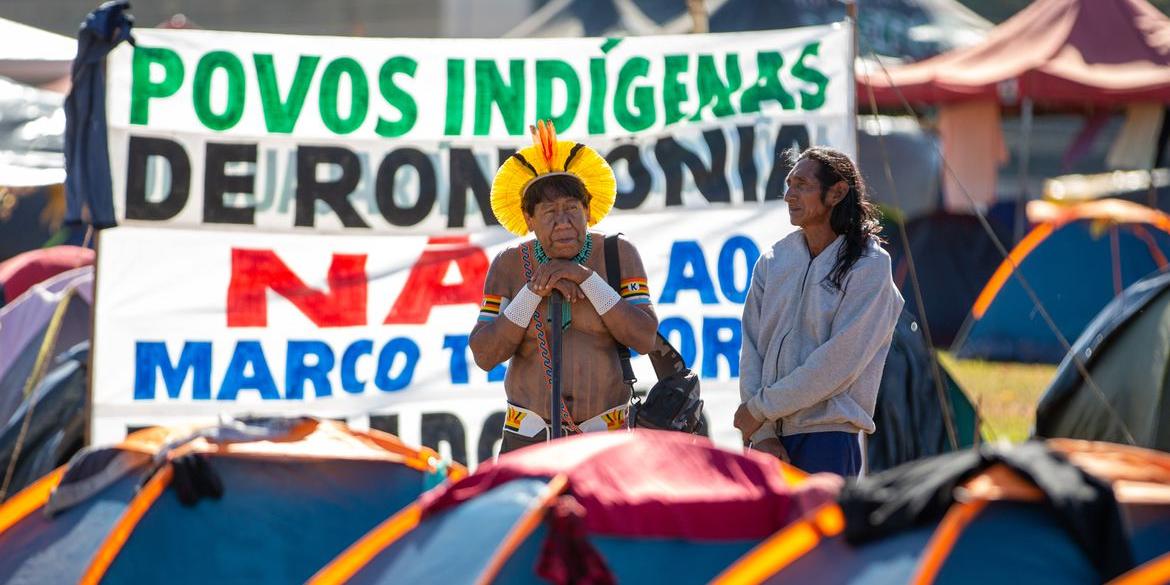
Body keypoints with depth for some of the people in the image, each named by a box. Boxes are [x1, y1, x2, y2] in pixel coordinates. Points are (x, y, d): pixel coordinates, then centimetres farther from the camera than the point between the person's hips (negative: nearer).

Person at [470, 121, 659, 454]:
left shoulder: (619, 256, -4)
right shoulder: (509, 267, -3)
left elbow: (645, 339, -14)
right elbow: (485, 355, -10)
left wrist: (587, 278, -21)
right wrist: (535, 290, -20)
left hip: (604, 436, 0)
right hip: (531, 435, 0)